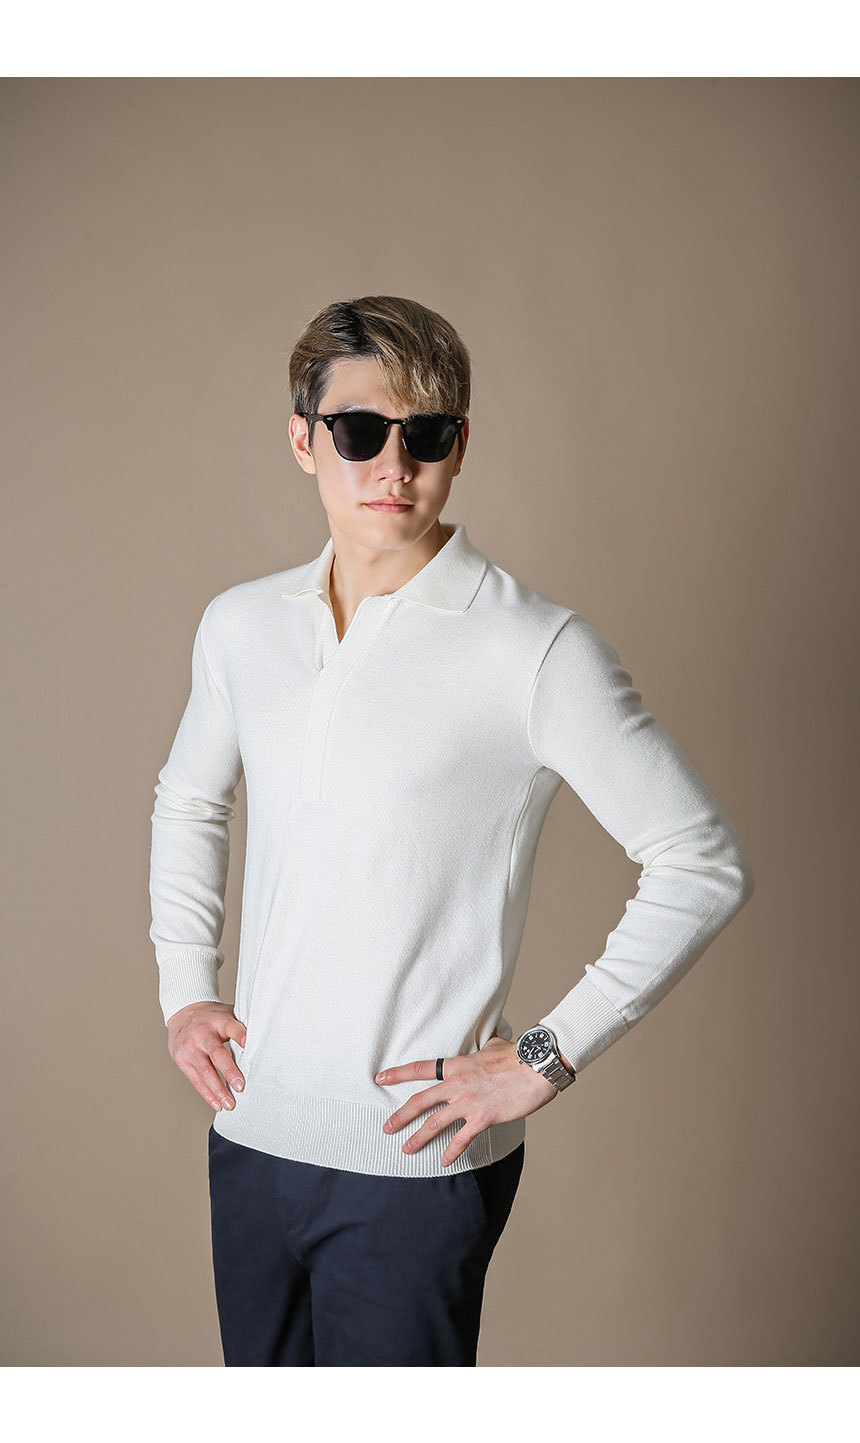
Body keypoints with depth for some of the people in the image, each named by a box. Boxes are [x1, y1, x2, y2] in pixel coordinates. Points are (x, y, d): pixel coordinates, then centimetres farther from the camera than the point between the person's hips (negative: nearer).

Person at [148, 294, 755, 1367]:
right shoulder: (240, 625, 3)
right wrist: (183, 990, 11)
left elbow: (703, 865, -12)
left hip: (417, 1159, -5)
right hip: (251, 1130, 6)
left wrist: (548, 1054, -13)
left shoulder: (537, 651, -14)